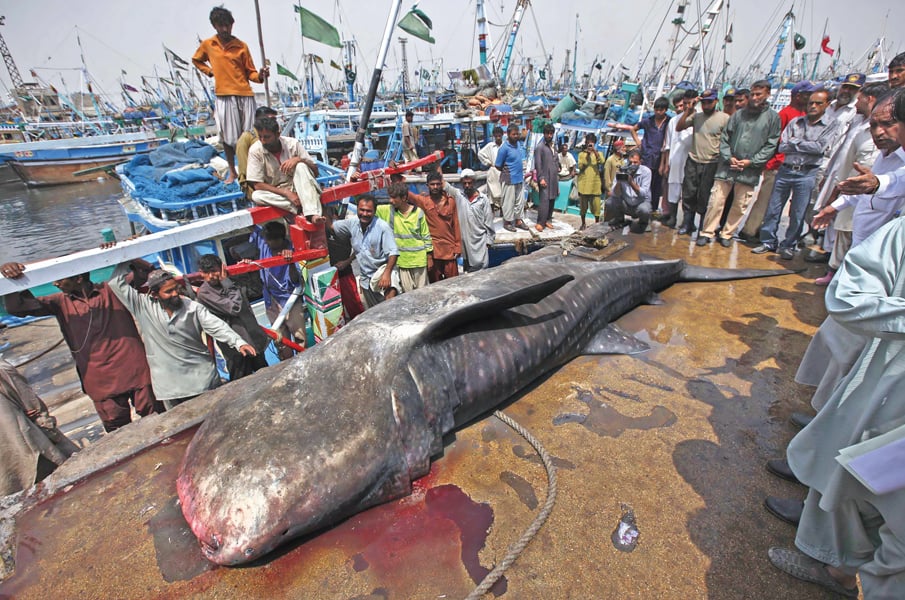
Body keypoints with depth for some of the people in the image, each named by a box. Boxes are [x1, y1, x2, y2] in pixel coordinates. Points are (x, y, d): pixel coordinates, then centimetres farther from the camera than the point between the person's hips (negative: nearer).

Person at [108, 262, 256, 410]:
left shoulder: (193, 308, -6)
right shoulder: (143, 307, -2)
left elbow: (217, 326, -15)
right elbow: (116, 283, 1)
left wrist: (239, 342, -28)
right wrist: (130, 262, -3)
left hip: (202, 377, 0)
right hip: (170, 384, 1)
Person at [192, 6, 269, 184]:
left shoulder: (241, 46, 7)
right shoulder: (207, 45, 9)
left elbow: (250, 73, 6)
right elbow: (196, 60, 25)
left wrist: (260, 76, -14)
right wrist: (210, 71, 11)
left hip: (245, 95, 0)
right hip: (224, 96, 1)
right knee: (228, 137, 2)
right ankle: (232, 172, 15)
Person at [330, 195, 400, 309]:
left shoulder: (382, 227, -16)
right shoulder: (352, 224, 0)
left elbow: (393, 252, -20)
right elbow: (331, 225, 15)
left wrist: (386, 273, -31)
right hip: (366, 279, 6)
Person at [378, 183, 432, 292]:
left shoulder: (418, 212, -6)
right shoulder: (388, 210, -3)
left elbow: (426, 236, 1)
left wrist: (429, 257, 3)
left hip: (419, 259, -1)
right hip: (402, 260, 1)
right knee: (407, 292, 8)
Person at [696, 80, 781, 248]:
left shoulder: (773, 117, 4)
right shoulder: (739, 114, 9)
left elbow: (771, 145, 1)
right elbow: (725, 137, 8)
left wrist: (751, 161, -9)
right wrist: (728, 157, -6)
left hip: (750, 170, 0)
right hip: (727, 167, 1)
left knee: (740, 206, 4)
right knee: (716, 201, -3)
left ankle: (727, 234, 16)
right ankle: (707, 232, 5)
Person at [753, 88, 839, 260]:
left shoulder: (830, 126, 3)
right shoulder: (795, 122, 10)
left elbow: (821, 147, -12)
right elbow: (782, 147, 1)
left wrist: (796, 142, -5)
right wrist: (808, 146, -7)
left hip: (807, 174, -2)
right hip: (785, 170, 3)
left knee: (797, 214, 2)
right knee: (773, 209, 4)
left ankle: (788, 246, 13)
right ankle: (768, 242, 15)